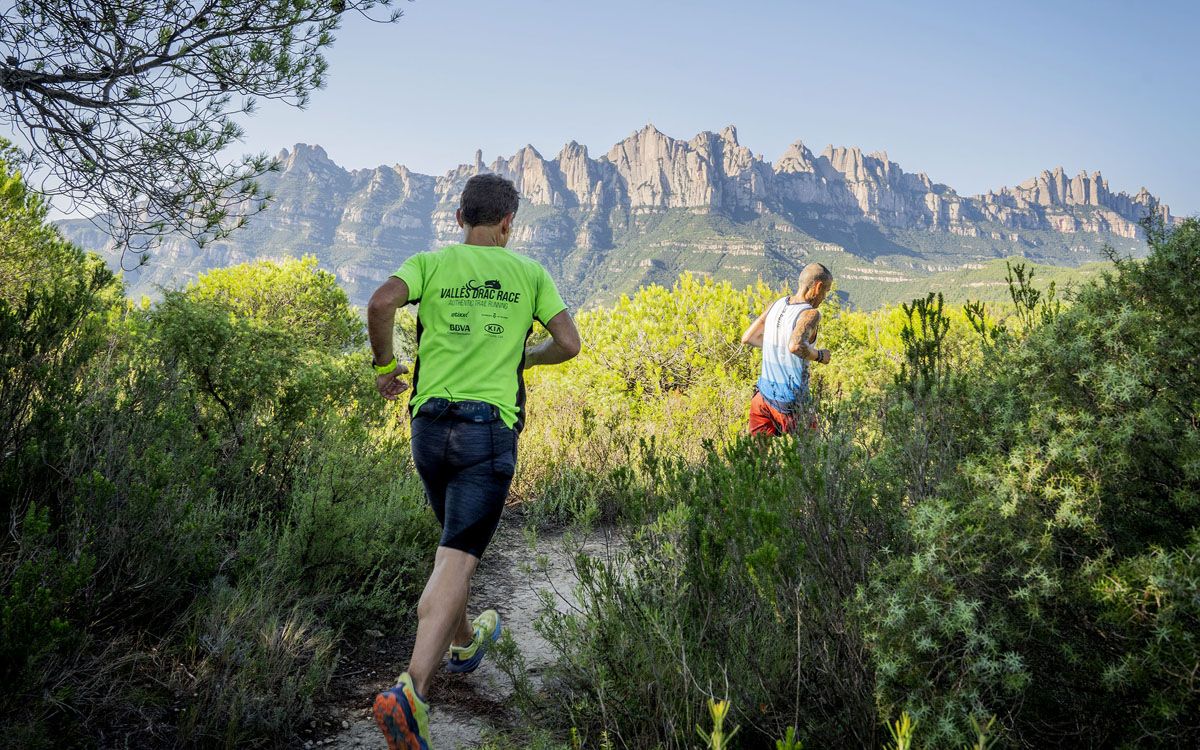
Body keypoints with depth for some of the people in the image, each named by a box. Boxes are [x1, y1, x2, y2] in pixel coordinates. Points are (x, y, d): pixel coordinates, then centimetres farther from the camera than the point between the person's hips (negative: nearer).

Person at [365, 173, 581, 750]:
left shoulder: (430, 263, 7)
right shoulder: (530, 273, 8)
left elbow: (380, 303, -11)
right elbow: (569, 343, 4)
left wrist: (384, 364, 4)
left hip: (429, 422, 3)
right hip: (491, 427, -3)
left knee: (454, 542, 24)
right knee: (456, 558, -8)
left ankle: (464, 641, 44)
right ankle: (411, 690, -22)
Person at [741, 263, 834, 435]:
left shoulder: (777, 304, 6)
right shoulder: (811, 313, -15)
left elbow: (747, 338, 10)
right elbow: (795, 346, -33)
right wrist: (819, 355, -14)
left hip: (763, 396, 6)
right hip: (791, 402, -6)